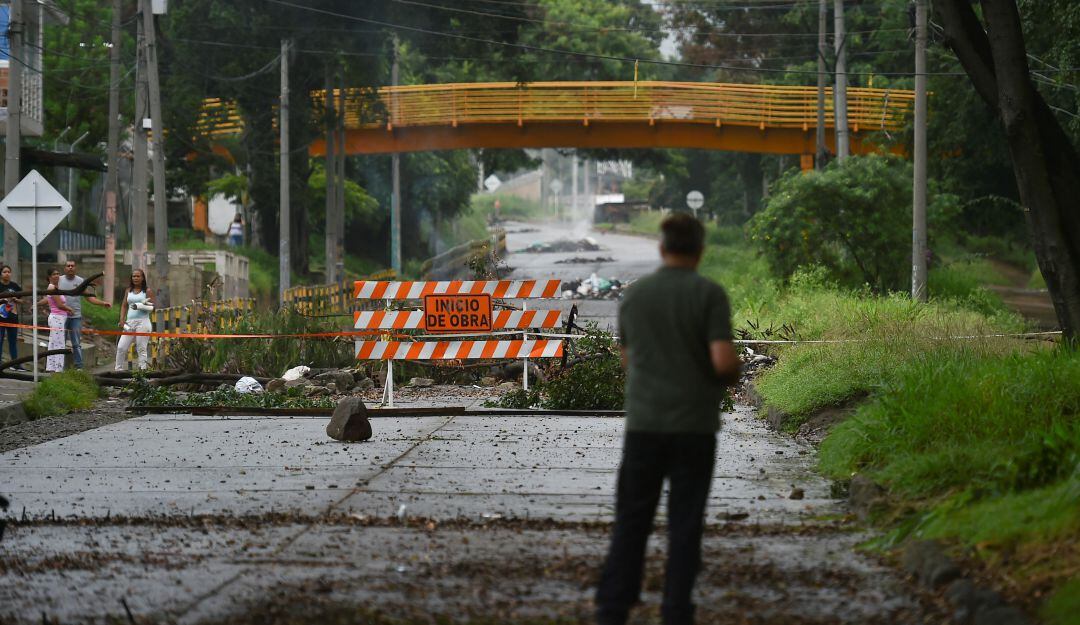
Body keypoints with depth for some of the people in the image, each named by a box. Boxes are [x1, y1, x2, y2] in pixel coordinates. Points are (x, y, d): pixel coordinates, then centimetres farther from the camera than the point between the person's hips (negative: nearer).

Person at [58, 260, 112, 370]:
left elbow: (89, 297, 6)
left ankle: (79, 367, -1)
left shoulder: (80, 281, 5)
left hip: (76, 316, -1)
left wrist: (103, 303, -5)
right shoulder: (59, 280, 5)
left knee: (77, 344, -2)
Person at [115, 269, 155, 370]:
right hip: (130, 322, 5)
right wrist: (122, 319, 2)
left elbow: (152, 308, -2)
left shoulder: (147, 291, 1)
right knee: (121, 347, -2)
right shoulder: (128, 291, 14)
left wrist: (140, 306, -18)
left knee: (141, 349, -3)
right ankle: (118, 369, 4)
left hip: (142, 321, -4)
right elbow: (124, 306, 15)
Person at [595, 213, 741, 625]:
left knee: (631, 521, 8)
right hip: (694, 425, -2)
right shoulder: (709, 294, -8)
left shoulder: (634, 295, 5)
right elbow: (724, 360, -16)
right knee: (685, 525, 4)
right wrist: (731, 375, 8)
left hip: (644, 422, 2)